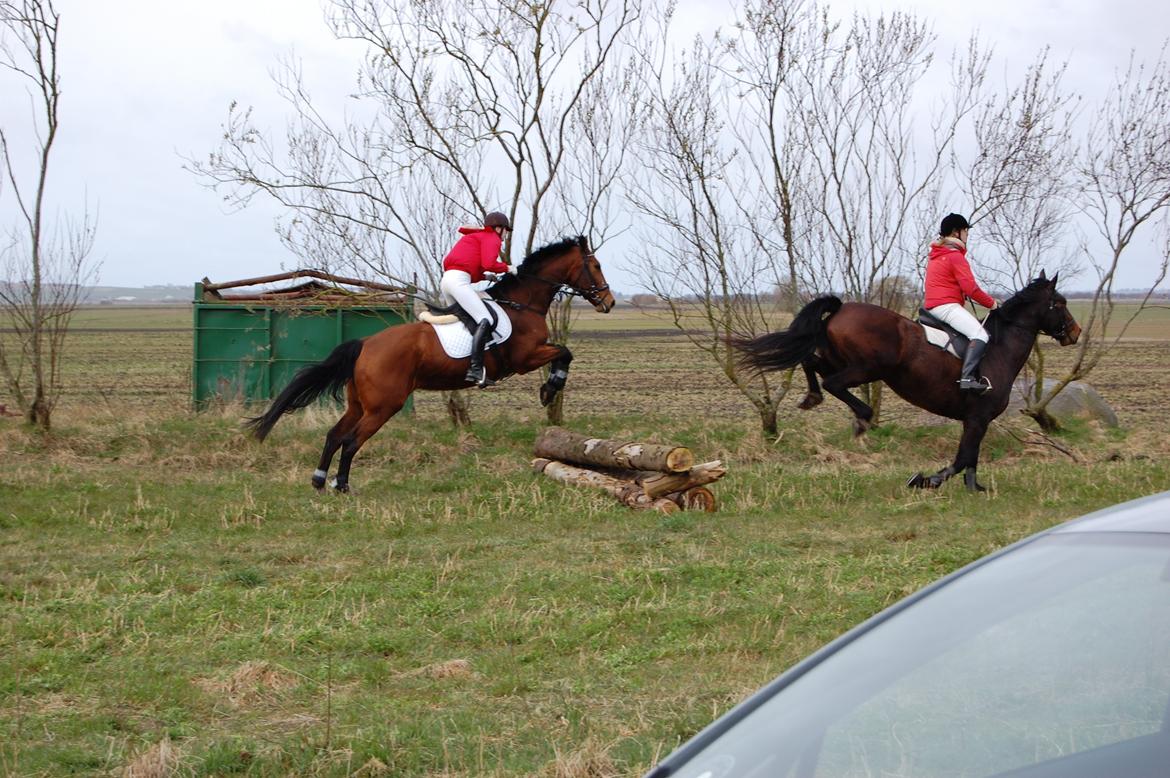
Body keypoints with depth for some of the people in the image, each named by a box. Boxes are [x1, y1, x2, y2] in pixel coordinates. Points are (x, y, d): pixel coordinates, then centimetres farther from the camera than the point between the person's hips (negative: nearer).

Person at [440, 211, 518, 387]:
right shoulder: (492, 239, 2)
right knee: (485, 321, -18)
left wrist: (487, 276, 21)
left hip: (446, 278, 10)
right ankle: (475, 369, -33)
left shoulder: (475, 236, 30)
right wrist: (507, 268, 1)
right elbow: (488, 264, -15)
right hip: (459, 280, -10)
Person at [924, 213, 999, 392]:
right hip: (947, 305, -11)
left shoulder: (935, 255, 21)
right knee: (980, 334, -25)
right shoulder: (955, 255, -10)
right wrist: (991, 303, -3)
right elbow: (970, 288, -16)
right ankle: (968, 377, -41)